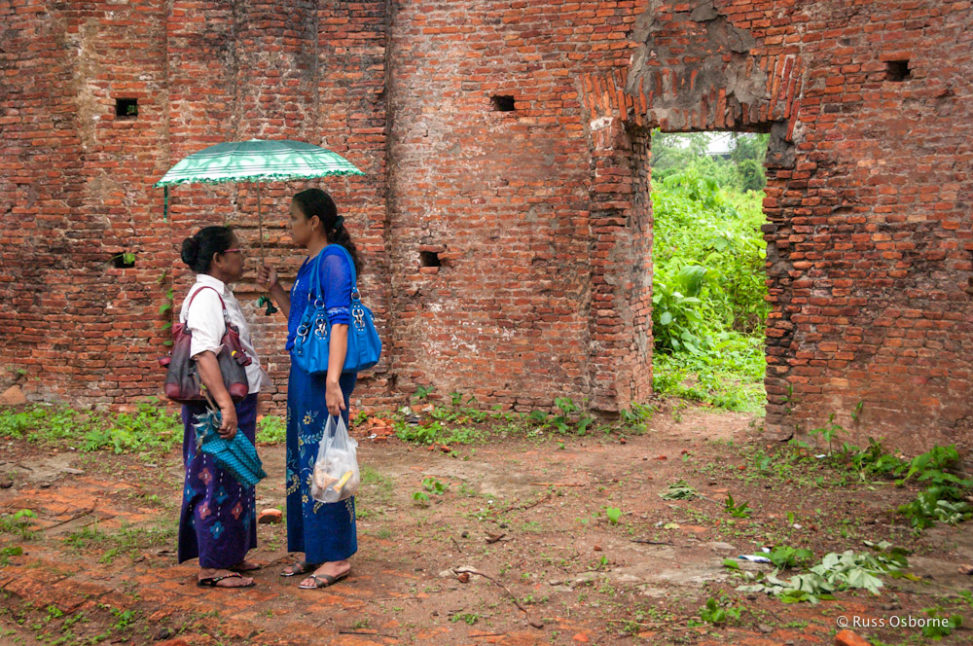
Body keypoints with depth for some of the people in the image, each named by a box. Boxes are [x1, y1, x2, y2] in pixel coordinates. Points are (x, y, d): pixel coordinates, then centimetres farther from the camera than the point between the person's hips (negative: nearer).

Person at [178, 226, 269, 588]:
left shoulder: (220, 294, 16)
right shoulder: (206, 296, -17)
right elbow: (203, 354, -28)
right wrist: (225, 404, -33)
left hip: (235, 403, 11)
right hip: (218, 408, -11)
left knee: (231, 482, 17)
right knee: (218, 484, -3)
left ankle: (228, 555, 29)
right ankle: (211, 566, 6)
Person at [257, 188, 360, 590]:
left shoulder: (333, 260, -13)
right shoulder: (310, 264, 16)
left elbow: (339, 322, -22)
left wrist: (333, 380, -29)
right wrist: (275, 290, 15)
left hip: (324, 372, -10)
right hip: (305, 370, 10)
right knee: (303, 461, 14)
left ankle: (337, 556, 7)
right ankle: (314, 552, 25)